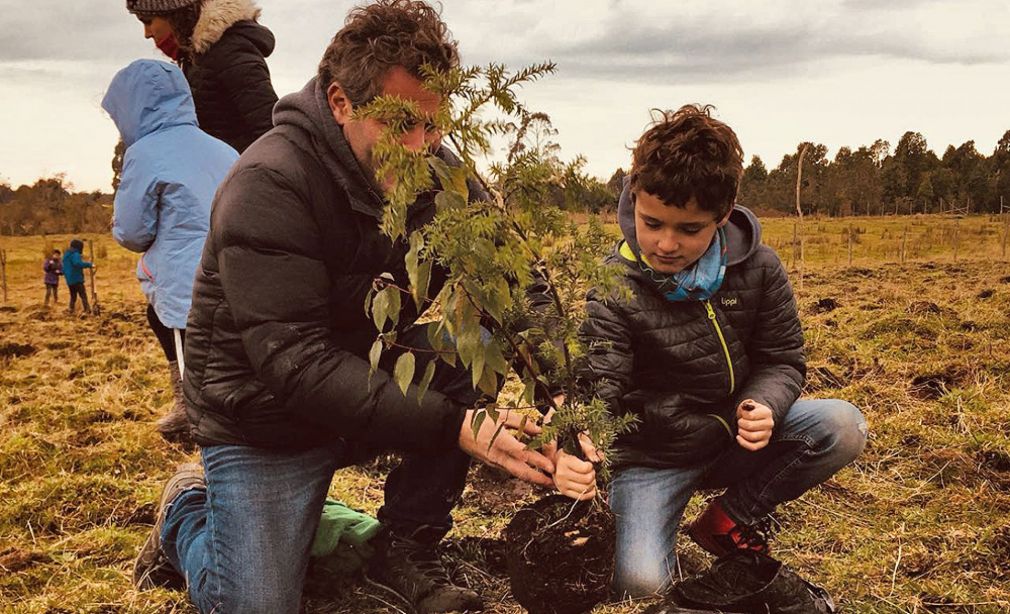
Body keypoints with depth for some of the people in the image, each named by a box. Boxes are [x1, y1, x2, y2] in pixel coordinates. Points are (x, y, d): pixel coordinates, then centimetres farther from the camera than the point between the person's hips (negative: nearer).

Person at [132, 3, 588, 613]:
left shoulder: (433, 170, -8)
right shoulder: (269, 187, -26)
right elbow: (297, 364, -33)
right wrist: (454, 426, -40)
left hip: (380, 374, 5)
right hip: (266, 418, -4)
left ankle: (407, 552, -4)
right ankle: (189, 513, 22)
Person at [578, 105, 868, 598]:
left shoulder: (757, 268, -9)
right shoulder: (613, 288, -20)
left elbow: (782, 359, 1)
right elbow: (598, 396, -25)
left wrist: (762, 408, -23)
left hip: (735, 439, 4)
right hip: (650, 457, -4)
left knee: (842, 427, -20)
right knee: (639, 584, -25)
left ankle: (729, 519, 0)